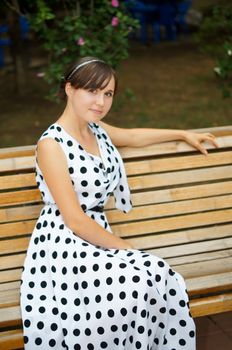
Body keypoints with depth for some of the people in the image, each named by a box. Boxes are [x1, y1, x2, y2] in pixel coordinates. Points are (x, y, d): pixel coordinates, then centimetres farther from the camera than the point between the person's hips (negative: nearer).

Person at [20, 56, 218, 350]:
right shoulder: (52, 144, -11)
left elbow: (132, 136, 36)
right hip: (63, 247, -7)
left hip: (96, 240, 7)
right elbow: (75, 221, -14)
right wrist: (127, 249, -8)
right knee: (146, 278, -31)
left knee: (162, 278, -22)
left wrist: (183, 134, 45)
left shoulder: (96, 129, 12)